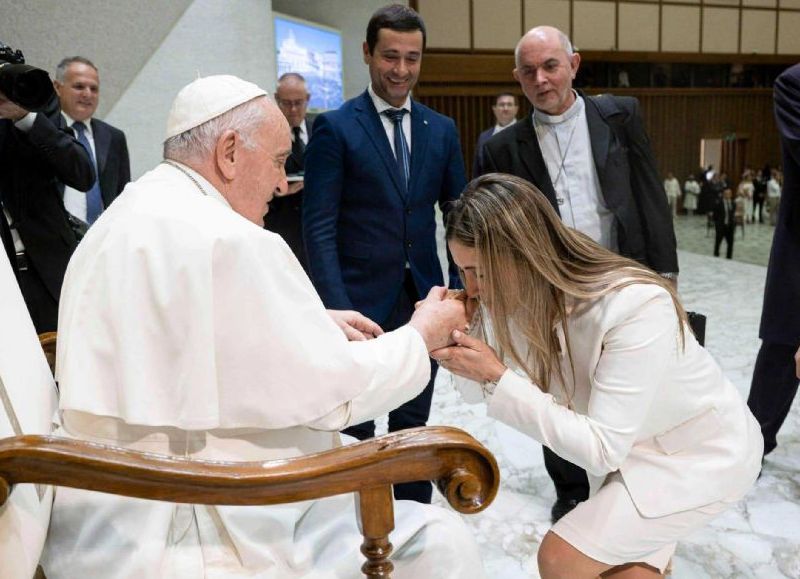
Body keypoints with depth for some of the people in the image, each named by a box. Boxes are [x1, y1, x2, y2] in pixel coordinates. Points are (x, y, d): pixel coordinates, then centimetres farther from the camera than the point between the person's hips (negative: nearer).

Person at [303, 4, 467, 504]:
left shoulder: (442, 130, 9)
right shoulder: (335, 127, -4)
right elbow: (319, 228, -9)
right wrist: (336, 307, -17)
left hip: (422, 301, 4)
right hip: (360, 302, -4)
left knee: (413, 425, 16)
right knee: (354, 428, 7)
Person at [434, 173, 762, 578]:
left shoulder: (636, 306, -36)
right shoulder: (523, 294, -16)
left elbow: (601, 449, -32)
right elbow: (477, 389, -8)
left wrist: (497, 378, -37)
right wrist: (452, 338, -27)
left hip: (703, 454, -6)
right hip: (630, 445, 6)